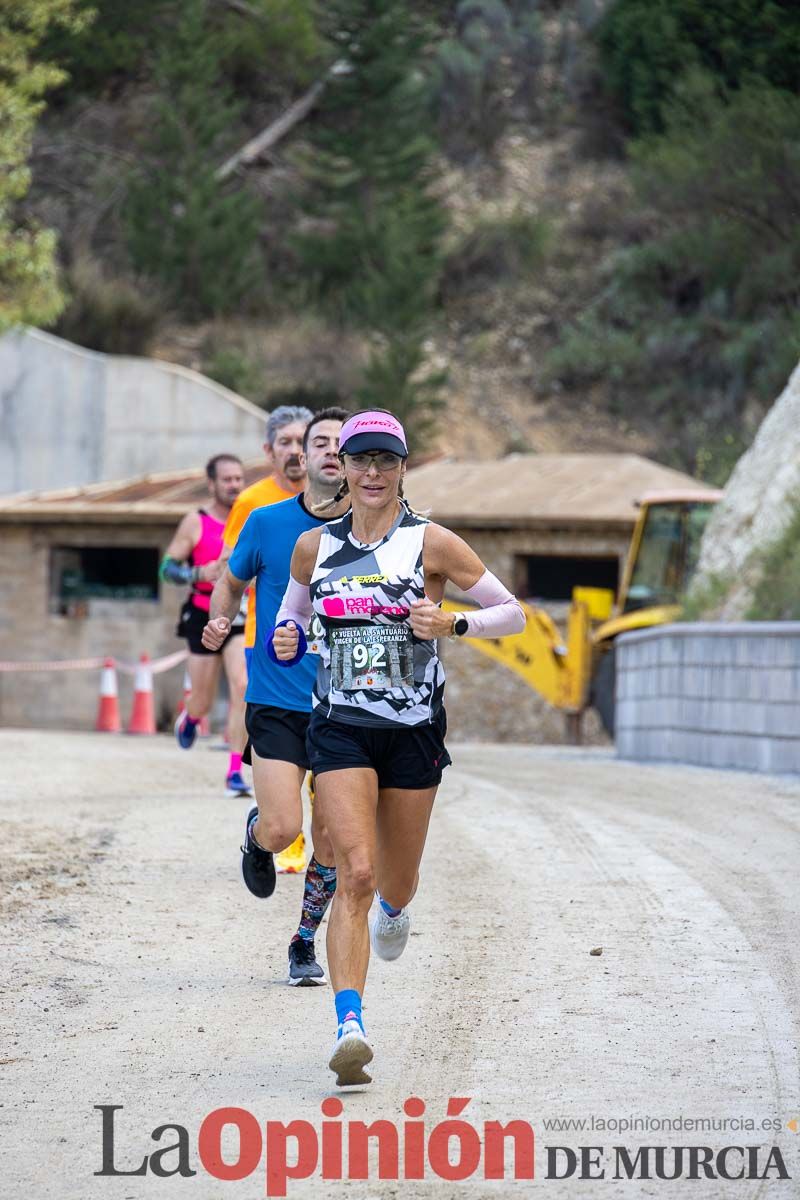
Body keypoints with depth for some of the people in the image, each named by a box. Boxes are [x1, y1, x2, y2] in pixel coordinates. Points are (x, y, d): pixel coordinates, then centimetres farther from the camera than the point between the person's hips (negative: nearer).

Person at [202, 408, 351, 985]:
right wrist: (219, 620, -5)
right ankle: (256, 835, 24)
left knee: (330, 842, 1)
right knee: (282, 828, -14)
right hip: (276, 703, -1)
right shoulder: (268, 523, -1)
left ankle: (306, 942, 24)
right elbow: (232, 580, 15)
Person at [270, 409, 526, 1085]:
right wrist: (288, 640, 0)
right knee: (355, 874, -18)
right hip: (340, 728, 0)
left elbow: (513, 614, 2)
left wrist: (452, 624, -16)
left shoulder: (432, 543, -3)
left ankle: (394, 908, 54)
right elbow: (294, 608, 23)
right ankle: (350, 1027, -24)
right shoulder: (314, 547, 5)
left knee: (394, 885, 14)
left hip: (414, 731, 0)